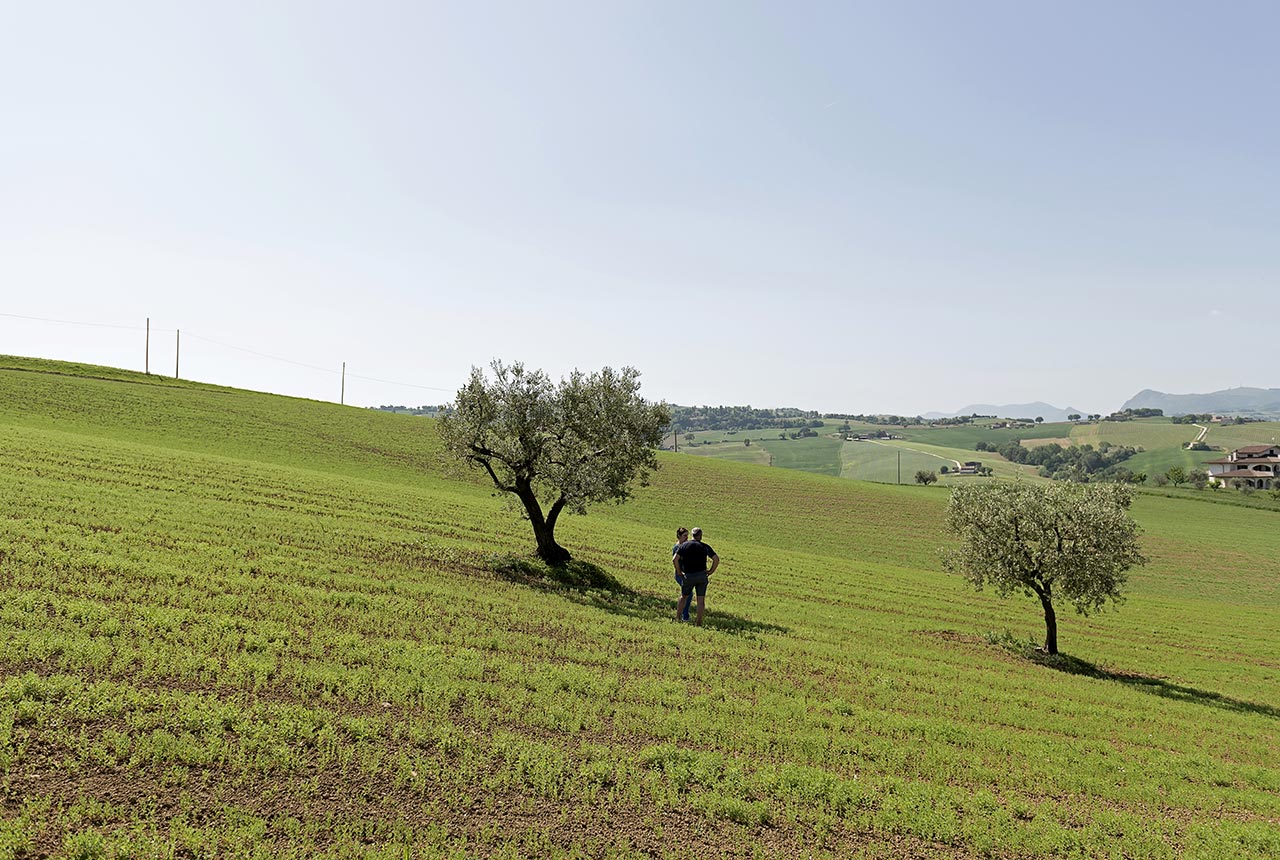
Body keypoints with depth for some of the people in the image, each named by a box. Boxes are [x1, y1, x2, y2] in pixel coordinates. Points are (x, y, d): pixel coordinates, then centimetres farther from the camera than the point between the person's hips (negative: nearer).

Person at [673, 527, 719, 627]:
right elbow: (716, 559, -5)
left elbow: (674, 559, -12)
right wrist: (711, 571, 2)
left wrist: (679, 571, -1)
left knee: (683, 597, 17)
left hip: (688, 576, 0)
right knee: (701, 599, 6)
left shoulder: (684, 545, -2)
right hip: (702, 575, 0)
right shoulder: (705, 546, 1)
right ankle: (699, 622, 7)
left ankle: (677, 618, 18)